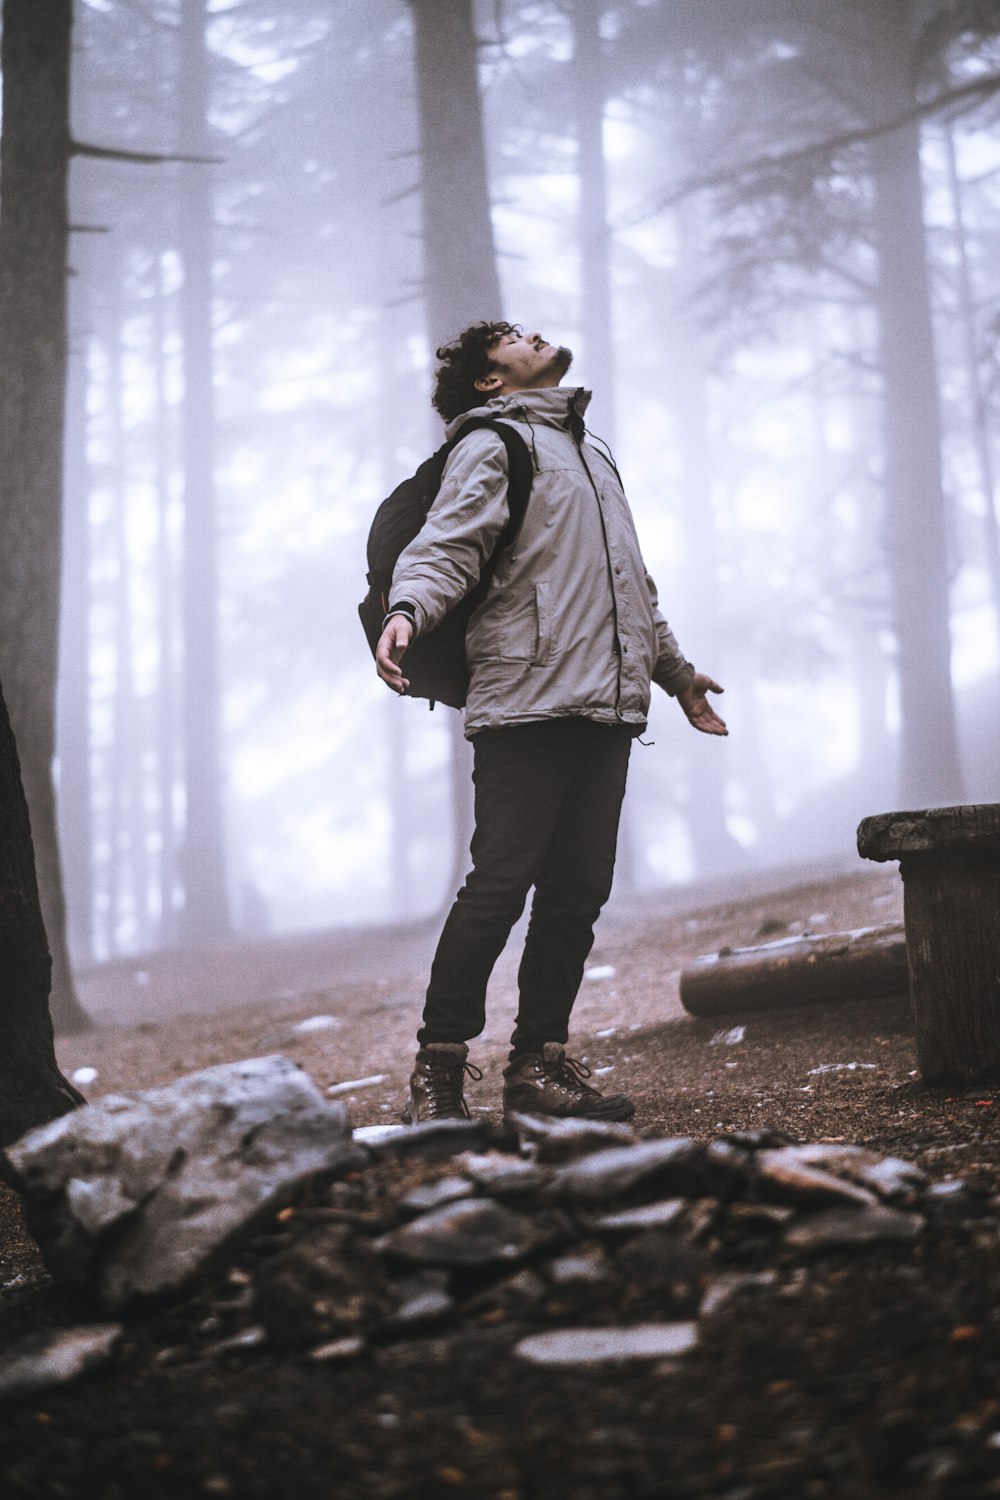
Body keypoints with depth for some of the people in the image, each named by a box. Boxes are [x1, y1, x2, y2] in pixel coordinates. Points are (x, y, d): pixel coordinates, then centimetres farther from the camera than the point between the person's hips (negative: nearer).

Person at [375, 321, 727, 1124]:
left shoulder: (592, 454, 30)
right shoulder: (490, 447, 5)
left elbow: (634, 584, 37)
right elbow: (443, 547, -12)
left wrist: (676, 670, 42)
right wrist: (406, 611, -32)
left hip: (607, 708, 7)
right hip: (529, 701, -7)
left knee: (579, 890, 4)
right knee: (501, 883, -11)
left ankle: (539, 1064, 10)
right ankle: (438, 1070, -4)